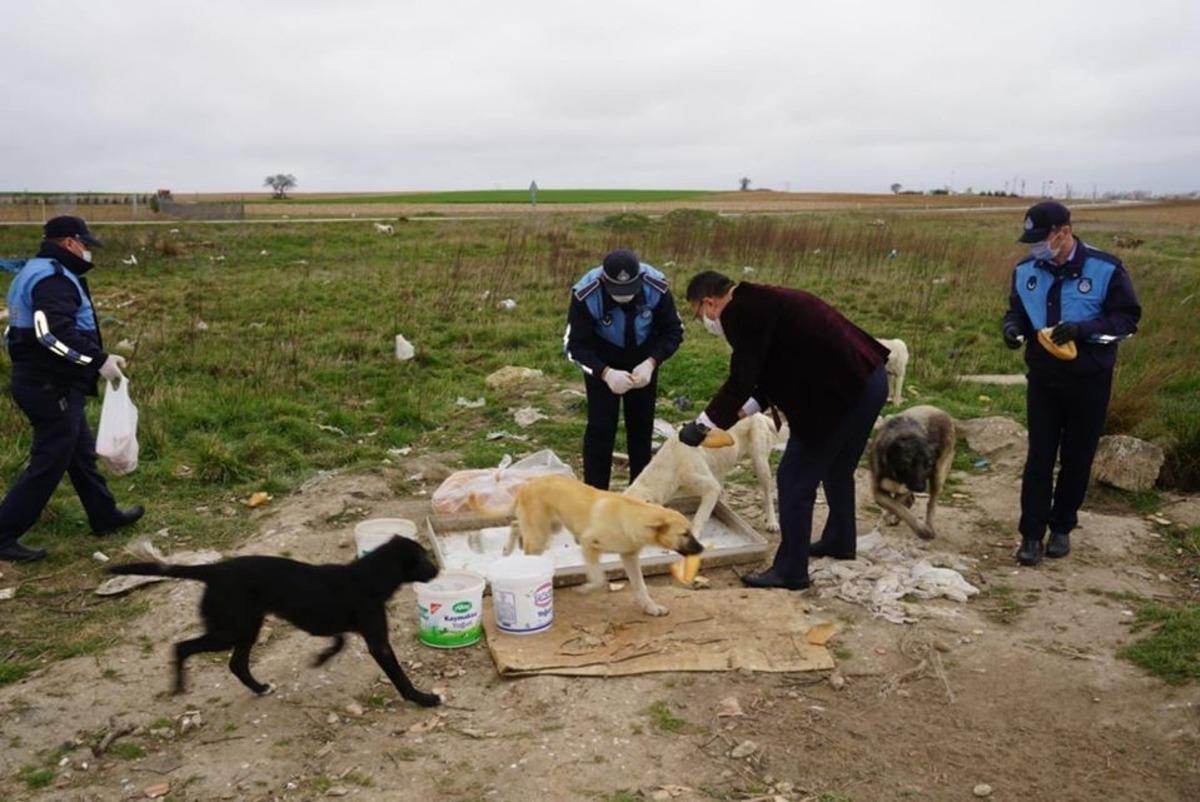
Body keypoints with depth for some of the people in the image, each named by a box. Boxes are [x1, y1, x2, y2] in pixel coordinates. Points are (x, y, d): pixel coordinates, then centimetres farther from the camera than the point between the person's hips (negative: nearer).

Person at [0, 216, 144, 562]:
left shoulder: (36, 272, 17)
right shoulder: (54, 278, -17)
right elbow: (54, 332, -30)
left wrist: (98, 357, 18)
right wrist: (99, 359, -23)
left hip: (42, 381, 11)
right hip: (51, 387, -11)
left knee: (81, 453, 20)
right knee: (48, 465, -4)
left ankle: (105, 516, 32)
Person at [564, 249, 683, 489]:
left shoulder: (656, 287, -29)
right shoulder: (585, 294, -33)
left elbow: (674, 331, -15)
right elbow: (573, 345, -24)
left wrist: (651, 363, -31)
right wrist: (605, 373, -40)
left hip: (643, 359, 2)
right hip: (601, 361, -2)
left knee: (642, 425, 10)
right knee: (601, 427, -7)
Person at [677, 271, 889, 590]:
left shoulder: (743, 312, -13)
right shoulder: (761, 302, 17)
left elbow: (741, 380, -17)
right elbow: (775, 373, 21)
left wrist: (703, 423, -7)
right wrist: (739, 411, 16)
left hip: (841, 392, -10)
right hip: (866, 381, 10)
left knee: (795, 479, 1)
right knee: (836, 469, 28)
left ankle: (790, 571, 11)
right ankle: (840, 541, 47)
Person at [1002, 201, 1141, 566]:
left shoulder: (1105, 268, -14)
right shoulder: (1026, 270, -3)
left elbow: (1128, 317, -9)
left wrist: (1084, 328, -26)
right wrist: (1013, 327, -14)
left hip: (1088, 381, -2)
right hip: (1043, 378, 2)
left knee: (1077, 458, 10)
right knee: (1039, 458, 2)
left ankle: (1062, 528, 27)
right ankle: (1032, 534, 8)